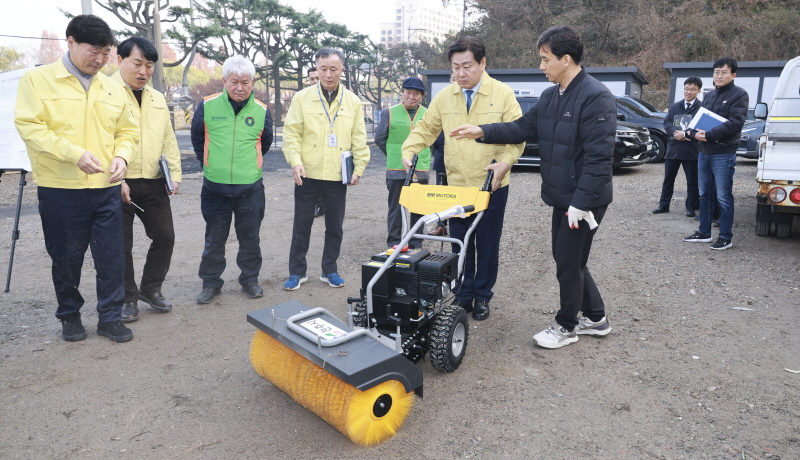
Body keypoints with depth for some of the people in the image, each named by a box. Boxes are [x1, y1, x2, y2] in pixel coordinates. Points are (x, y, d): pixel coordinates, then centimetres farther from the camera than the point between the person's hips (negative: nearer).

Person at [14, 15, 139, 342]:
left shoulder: (113, 89, 11)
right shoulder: (37, 80, -2)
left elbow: (128, 131, 15)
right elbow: (29, 127, -11)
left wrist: (122, 156, -6)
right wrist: (75, 153, -21)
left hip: (107, 189, 3)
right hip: (60, 190, -3)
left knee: (112, 256, 3)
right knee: (66, 258, 10)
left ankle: (110, 317, 17)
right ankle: (69, 315, 29)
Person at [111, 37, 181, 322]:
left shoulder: (158, 99, 15)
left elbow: (169, 141, 17)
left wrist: (174, 175, 7)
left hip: (154, 184, 6)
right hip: (118, 184, -5)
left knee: (165, 236, 8)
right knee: (121, 244, 5)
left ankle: (150, 289, 27)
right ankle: (127, 298, 21)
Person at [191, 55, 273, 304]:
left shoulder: (261, 110, -1)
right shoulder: (207, 105, -4)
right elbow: (197, 139, 13)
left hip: (250, 188, 1)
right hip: (215, 187, 0)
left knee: (250, 238, 10)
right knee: (214, 239, 10)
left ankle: (250, 279, 26)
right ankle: (210, 283, 23)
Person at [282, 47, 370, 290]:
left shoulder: (353, 101, 4)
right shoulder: (302, 98, 0)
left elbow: (359, 139, 6)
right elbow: (291, 133, -3)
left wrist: (359, 167, -1)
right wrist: (295, 162, -15)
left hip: (338, 176, 1)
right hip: (307, 174, -1)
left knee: (335, 226, 10)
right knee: (302, 225, 8)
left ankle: (329, 270, 25)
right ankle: (297, 271, 20)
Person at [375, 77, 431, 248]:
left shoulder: (428, 114, 4)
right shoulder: (389, 112, 0)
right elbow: (379, 139, 7)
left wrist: (421, 157, 12)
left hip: (421, 171, 2)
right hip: (396, 171, -2)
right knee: (396, 208, 5)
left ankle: (416, 244, 21)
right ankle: (394, 243, 15)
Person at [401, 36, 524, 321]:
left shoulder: (503, 94, -4)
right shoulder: (444, 97, 5)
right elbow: (425, 129, 10)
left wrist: (505, 161, -22)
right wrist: (408, 151, -7)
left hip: (492, 185, -2)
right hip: (456, 185, 3)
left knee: (487, 244, 8)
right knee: (460, 244, 9)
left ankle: (482, 296, 23)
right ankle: (463, 295, 23)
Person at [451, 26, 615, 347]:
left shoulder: (596, 97, -20)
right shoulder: (550, 96, 8)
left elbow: (599, 157, -23)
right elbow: (523, 128, 11)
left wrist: (581, 201, -25)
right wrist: (483, 132, -1)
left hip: (583, 201, -9)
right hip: (561, 197, 9)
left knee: (568, 263, 3)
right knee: (568, 259, 18)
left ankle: (566, 326, 22)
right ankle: (595, 317, 35)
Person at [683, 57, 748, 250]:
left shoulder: (739, 95, -4)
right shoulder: (710, 95, 17)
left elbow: (735, 122, -16)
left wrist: (709, 135, -22)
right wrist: (694, 133, -8)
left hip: (724, 154, -7)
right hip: (704, 152, 7)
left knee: (723, 197, -4)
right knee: (704, 195, 12)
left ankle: (726, 237, 5)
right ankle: (704, 233, 22)